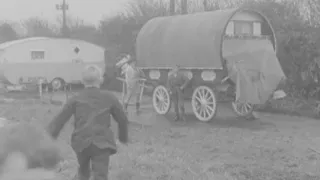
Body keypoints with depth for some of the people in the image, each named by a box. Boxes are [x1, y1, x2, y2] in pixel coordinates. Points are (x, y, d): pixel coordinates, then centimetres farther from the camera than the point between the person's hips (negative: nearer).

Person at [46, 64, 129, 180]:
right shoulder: (109, 98, 5)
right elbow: (122, 119, 13)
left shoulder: (76, 99, 4)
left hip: (81, 142, 2)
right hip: (102, 143, -2)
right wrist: (123, 137, 30)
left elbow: (60, 120, -3)